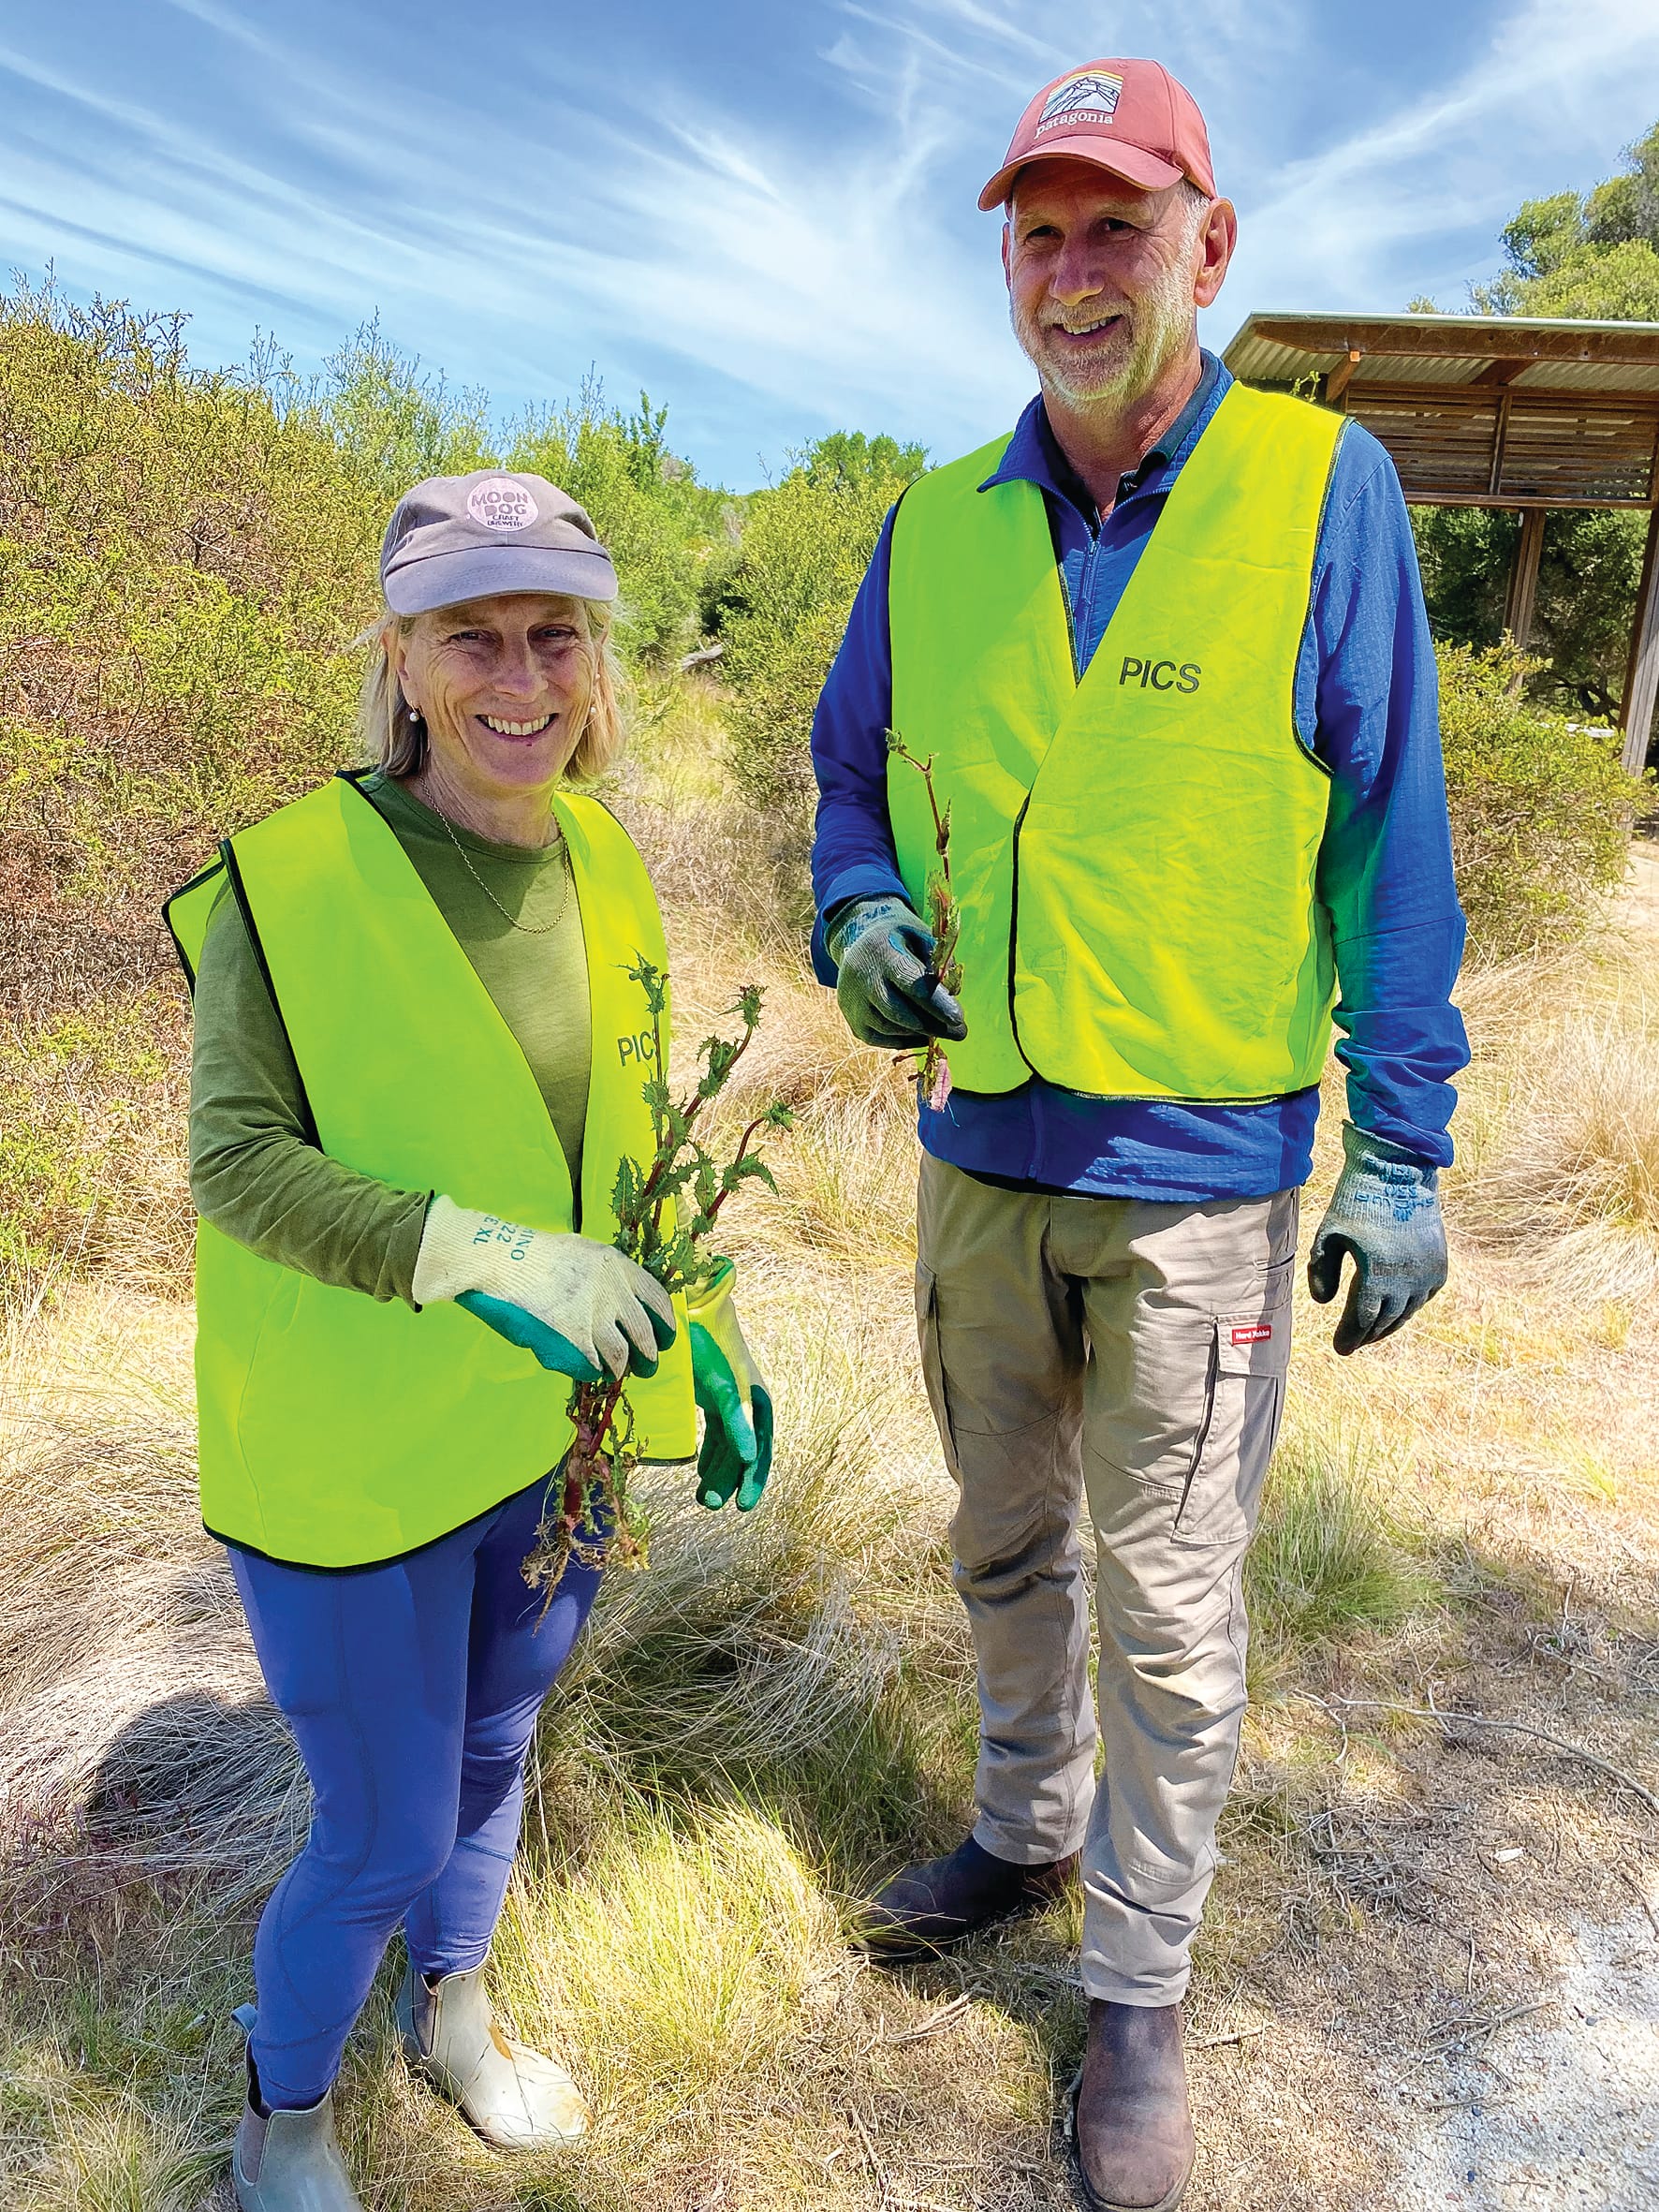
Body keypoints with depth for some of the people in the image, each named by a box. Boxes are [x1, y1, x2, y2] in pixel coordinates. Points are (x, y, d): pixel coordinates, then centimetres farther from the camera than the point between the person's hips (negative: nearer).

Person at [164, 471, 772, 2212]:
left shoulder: (602, 861, 0)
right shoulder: (293, 876, -18)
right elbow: (237, 1160, -20)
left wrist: (709, 1342, 8)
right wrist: (474, 1252, -32)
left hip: (552, 1431, 5)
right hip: (357, 1462, -5)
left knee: (494, 1753, 26)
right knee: (381, 1842, 11)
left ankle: (450, 2011, 56)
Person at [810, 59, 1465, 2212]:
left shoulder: (1320, 486, -7)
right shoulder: (935, 527, 2)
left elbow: (1390, 843, -6)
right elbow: (853, 773, 13)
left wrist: (1400, 1150, -7)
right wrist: (859, 918, -10)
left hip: (1201, 1173, -4)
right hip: (981, 1157, 4)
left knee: (1169, 1606, 10)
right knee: (1005, 1546, 22)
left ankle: (1140, 1990, 34)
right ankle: (1030, 1825, 49)